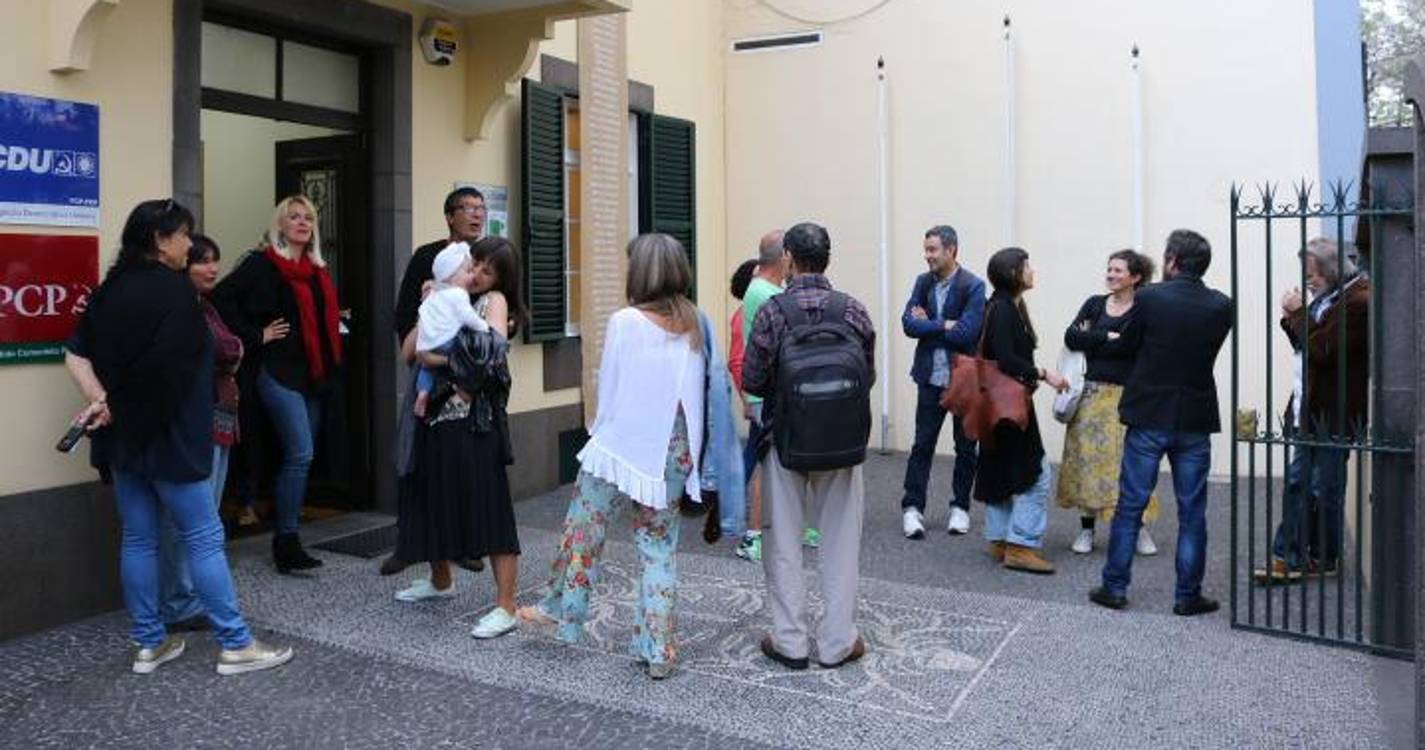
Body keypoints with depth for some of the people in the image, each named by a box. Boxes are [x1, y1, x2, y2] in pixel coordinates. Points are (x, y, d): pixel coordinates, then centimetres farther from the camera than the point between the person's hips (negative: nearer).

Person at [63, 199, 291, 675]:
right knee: (204, 537, -2)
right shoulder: (173, 288, -14)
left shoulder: (110, 289, 11)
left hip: (122, 437, 8)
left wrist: (102, 401, -6)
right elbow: (166, 367, -21)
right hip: (167, 437, -8)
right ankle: (235, 645, 4)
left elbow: (76, 354, 5)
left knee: (138, 538, 12)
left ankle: (149, 643, 21)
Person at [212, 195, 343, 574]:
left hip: (315, 374, 8)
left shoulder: (317, 269, 16)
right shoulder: (262, 262, -6)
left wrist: (338, 322, 10)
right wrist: (255, 336, -13)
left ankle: (287, 535, 19)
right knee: (300, 453, -14)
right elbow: (222, 298, -14)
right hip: (280, 372, -7)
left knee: (299, 456, 11)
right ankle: (287, 542, -6)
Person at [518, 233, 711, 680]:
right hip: (675, 450, 4)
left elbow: (608, 388, -4)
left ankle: (561, 610, 33)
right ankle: (658, 650, 15)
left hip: (624, 443, -4)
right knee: (660, 546, 11)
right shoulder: (692, 325, -1)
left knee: (584, 529, 16)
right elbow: (699, 391, 1)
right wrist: (689, 450, 9)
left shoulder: (625, 322, -12)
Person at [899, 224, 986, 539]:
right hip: (931, 376, 3)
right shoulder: (923, 282, 5)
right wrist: (945, 325, -14)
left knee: (966, 447, 10)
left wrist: (928, 324, -9)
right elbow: (909, 324, -5)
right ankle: (912, 508, 9)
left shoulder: (974, 286, -10)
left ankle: (960, 507, 23)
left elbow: (966, 332, -19)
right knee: (922, 443, 3)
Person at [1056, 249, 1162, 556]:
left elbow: (1133, 345, -17)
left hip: (1126, 395, -3)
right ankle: (1086, 529, 13)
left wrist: (1090, 340, -8)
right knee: (1087, 456, 4)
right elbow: (1070, 337, -3)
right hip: (1091, 392, 3)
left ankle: (1140, 529, 10)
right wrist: (1108, 337, -10)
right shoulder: (1095, 303, 10)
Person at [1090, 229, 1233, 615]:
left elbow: (1129, 346, 0)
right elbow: (1208, 349, 10)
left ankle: (1115, 587, 12)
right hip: (1196, 421, 2)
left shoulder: (1149, 298, -12)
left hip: (1149, 416, -2)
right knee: (1192, 513, 10)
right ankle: (1188, 595, 15)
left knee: (1130, 507, 7)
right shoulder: (1221, 306, -3)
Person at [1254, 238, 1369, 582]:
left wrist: (1298, 314, -13)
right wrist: (1292, 319, -1)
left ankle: (1324, 560, 18)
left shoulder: (1358, 301, -18)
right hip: (1310, 411, 9)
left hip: (1333, 414, -9)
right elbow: (1306, 344, 16)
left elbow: (1320, 350, -24)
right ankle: (1288, 557, 14)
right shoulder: (1327, 298, 13)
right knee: (1297, 484, 9)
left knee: (1325, 490, 4)